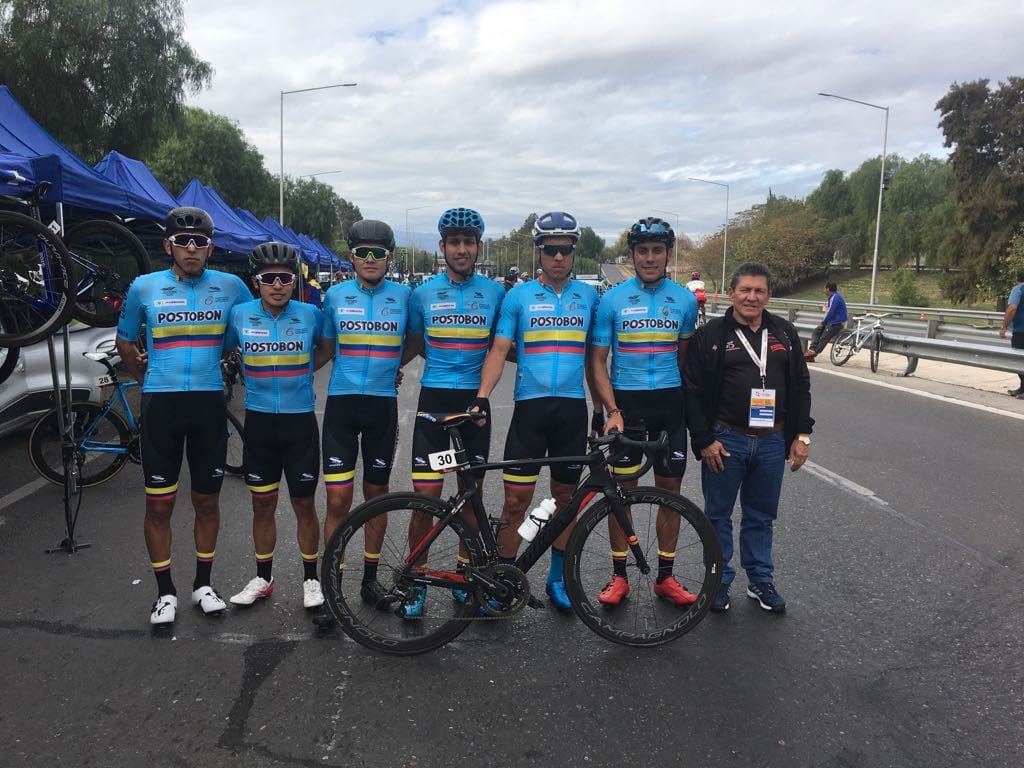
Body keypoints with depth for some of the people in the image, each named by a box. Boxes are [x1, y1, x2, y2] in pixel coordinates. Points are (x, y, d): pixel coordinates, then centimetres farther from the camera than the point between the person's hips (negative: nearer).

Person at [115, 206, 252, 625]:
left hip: (209, 403, 1)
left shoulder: (230, 286, 0)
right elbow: (125, 342, 15)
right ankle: (165, 591, 20)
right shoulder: (144, 287, 0)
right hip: (161, 403, 0)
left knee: (207, 500, 10)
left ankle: (203, 584, 27)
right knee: (159, 505, 4)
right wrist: (146, 379, 15)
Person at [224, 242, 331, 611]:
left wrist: (303, 370, 4)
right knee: (262, 504, 12)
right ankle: (263, 577, 28)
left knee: (304, 503, 7)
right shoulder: (239, 315, -3)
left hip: (300, 422, -1)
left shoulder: (310, 314, -5)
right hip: (259, 422, 2)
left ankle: (311, 578, 23)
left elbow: (327, 347, 13)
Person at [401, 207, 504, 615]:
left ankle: (464, 573, 28)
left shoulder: (495, 293, 3)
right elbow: (413, 345, 13)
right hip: (434, 399, -1)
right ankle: (416, 580, 11)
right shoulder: (423, 293, 3)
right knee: (425, 496, -5)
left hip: (475, 402, 1)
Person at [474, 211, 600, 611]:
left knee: (565, 497, 11)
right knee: (516, 499, -3)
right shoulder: (518, 296, 1)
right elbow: (499, 350, -3)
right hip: (530, 406, -2)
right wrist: (482, 397, -16)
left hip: (573, 408, 2)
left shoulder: (588, 296, 8)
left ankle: (557, 579, 26)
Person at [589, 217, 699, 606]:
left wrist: (689, 404, 13)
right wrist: (612, 410, -14)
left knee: (670, 490, 7)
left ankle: (665, 576, 21)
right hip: (626, 403, -2)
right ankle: (619, 576, 18)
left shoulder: (685, 299, 2)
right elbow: (598, 361, -4)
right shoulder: (612, 299, -4)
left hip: (670, 404, 2)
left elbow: (685, 355, 14)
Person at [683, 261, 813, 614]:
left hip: (772, 442, 3)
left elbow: (800, 386, 11)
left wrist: (801, 435, 6)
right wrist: (704, 440, -12)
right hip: (725, 440, -3)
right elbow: (692, 391, -7)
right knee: (719, 515, 8)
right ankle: (719, 582, 23)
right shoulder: (710, 334, -5)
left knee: (761, 516, 15)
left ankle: (761, 582, 29)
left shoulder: (784, 333, 7)